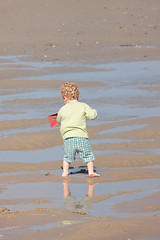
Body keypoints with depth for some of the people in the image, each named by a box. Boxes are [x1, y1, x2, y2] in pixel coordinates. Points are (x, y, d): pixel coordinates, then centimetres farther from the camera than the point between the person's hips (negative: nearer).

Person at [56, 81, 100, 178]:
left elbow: (59, 121, 24)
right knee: (88, 155, 8)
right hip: (81, 137, -1)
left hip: (68, 137, 1)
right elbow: (92, 115, -3)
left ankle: (65, 172, 13)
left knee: (67, 157, 15)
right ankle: (91, 171, 3)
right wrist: (93, 111, 18)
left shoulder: (62, 110, 7)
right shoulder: (83, 106, 1)